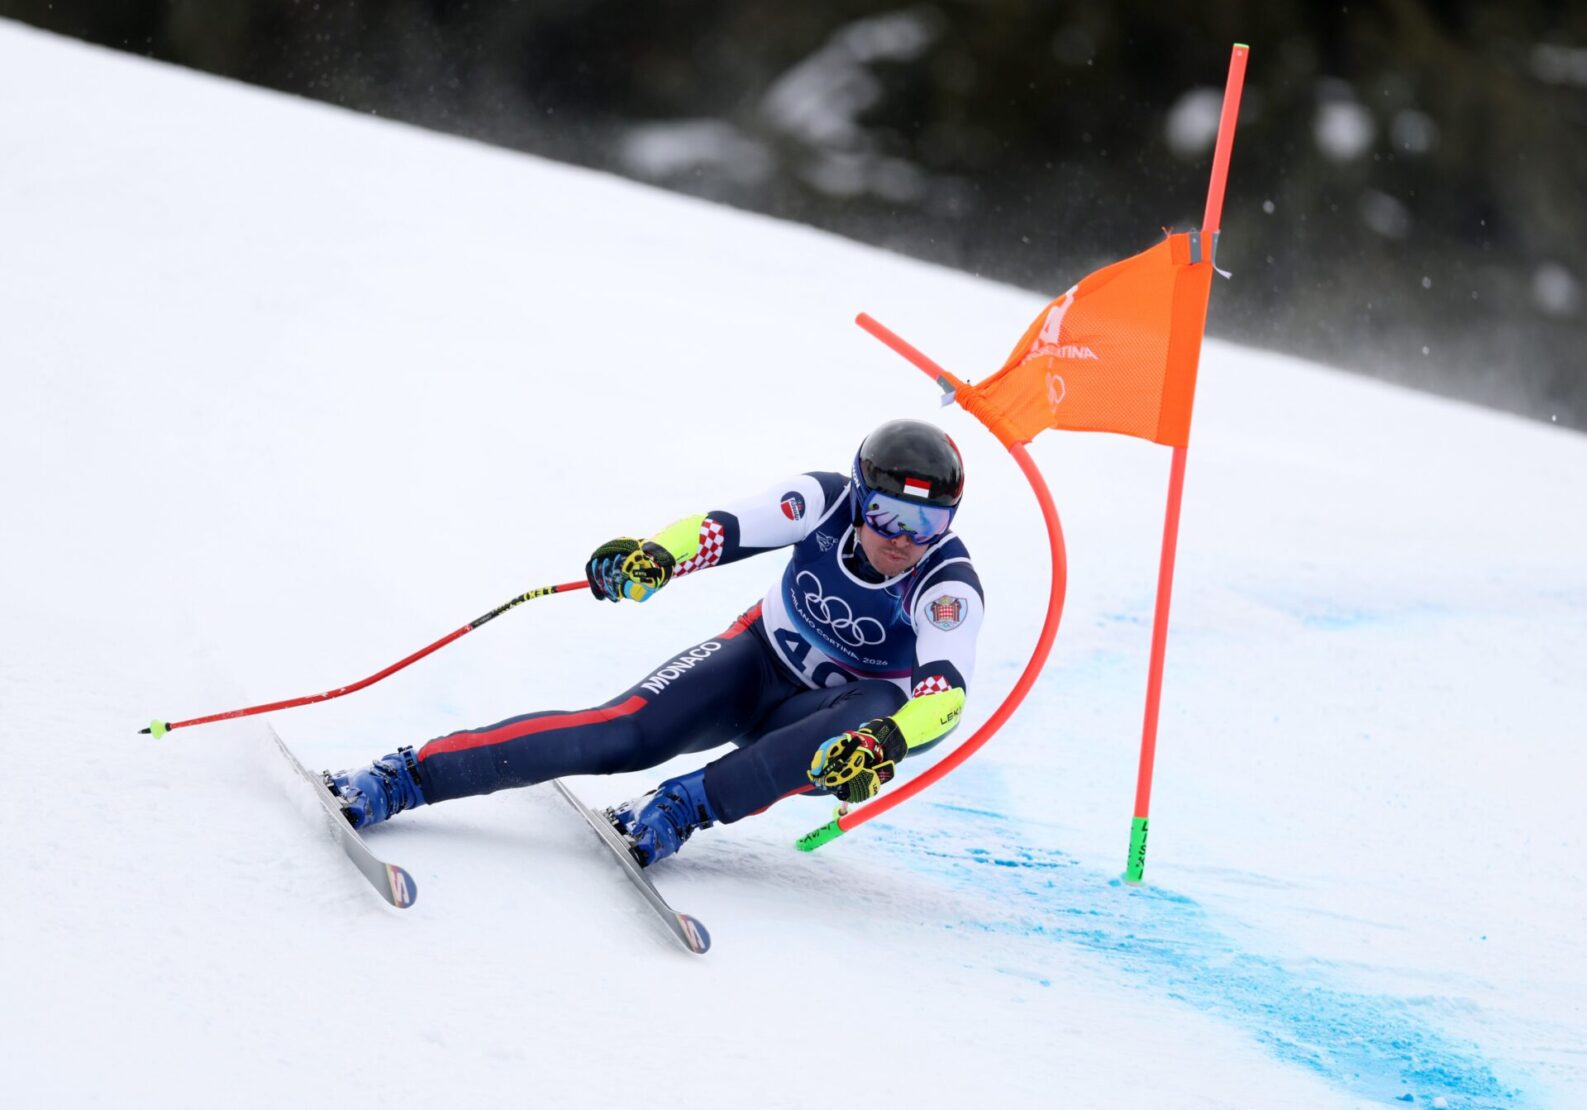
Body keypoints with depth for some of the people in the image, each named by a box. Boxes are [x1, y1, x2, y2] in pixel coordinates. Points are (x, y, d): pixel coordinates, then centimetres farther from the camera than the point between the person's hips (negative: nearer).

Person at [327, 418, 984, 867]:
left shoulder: (949, 589, -28)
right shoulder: (825, 502, -20)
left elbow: (945, 694, -42)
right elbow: (726, 529, -29)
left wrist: (883, 742, -63)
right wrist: (654, 557, -51)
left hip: (841, 707, -1)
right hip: (757, 661, 1)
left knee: (868, 718, -39)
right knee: (626, 731, -24)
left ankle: (683, 805, -41)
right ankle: (405, 778, -28)